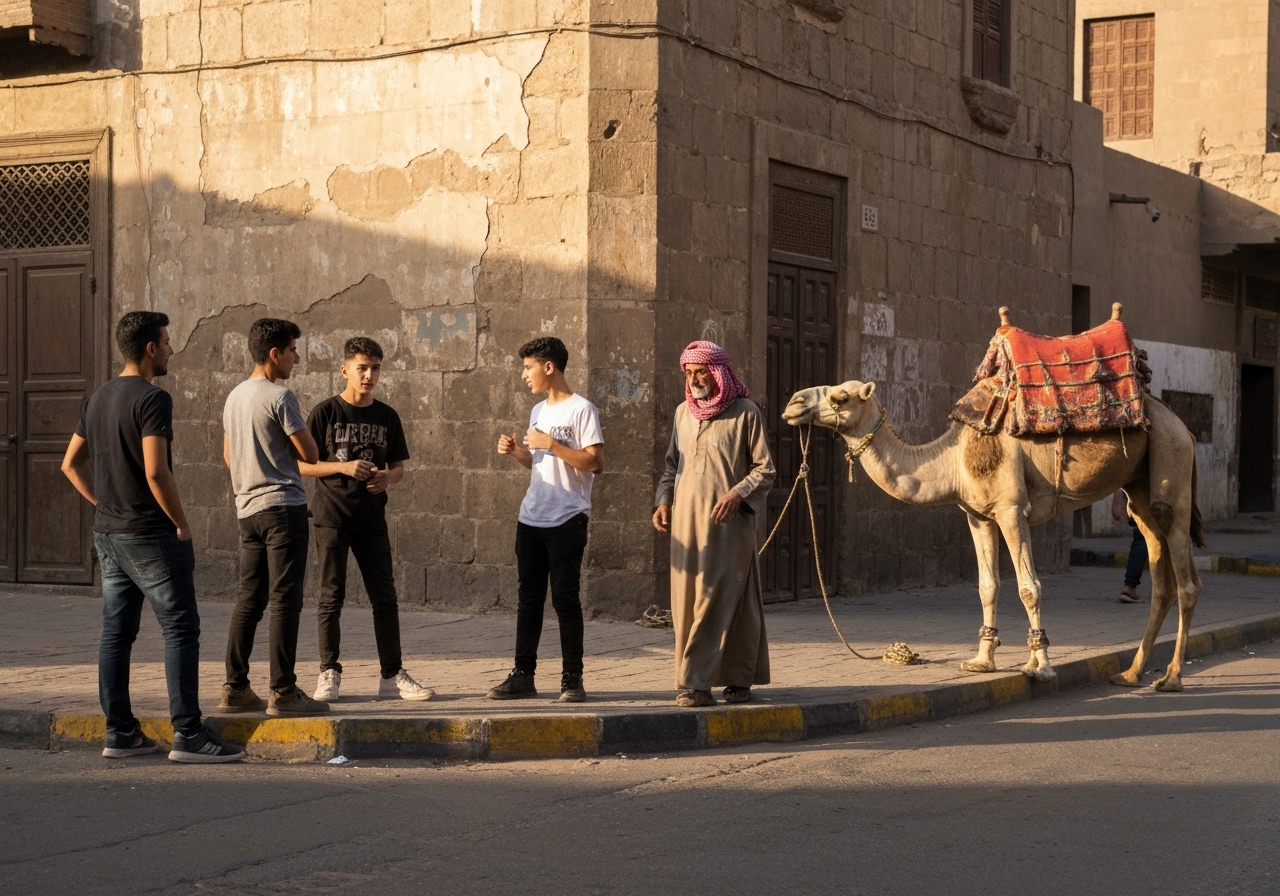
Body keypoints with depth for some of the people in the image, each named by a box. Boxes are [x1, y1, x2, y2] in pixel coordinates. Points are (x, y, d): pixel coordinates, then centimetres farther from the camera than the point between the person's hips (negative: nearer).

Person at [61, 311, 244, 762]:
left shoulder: (97, 399, 12)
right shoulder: (152, 399, -15)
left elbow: (71, 464, 18)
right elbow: (155, 472, -23)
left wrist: (105, 504, 17)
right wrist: (181, 523, -12)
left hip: (107, 533, 9)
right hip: (150, 535, -9)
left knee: (116, 632, 10)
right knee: (180, 630, -5)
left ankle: (120, 733, 14)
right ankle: (188, 734, -7)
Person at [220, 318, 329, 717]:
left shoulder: (234, 397, 13)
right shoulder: (280, 397, -13)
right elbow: (310, 454, -11)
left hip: (248, 508, 8)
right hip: (283, 507, -8)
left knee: (248, 601, 11)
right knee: (285, 601, -6)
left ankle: (235, 689, 12)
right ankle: (283, 692, -6)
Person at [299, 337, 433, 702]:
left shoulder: (386, 416, 8)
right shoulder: (325, 412, -3)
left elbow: (399, 466, 14)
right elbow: (302, 465, -3)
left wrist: (387, 477, -9)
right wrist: (343, 467, -18)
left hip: (372, 519, 4)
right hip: (332, 517, -3)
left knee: (385, 597, 3)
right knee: (331, 597, 0)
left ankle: (392, 676, 8)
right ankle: (329, 674, 8)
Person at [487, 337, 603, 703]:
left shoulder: (581, 409, -8)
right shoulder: (538, 411, 16)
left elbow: (595, 463, -15)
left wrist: (551, 444, -17)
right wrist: (516, 451, 5)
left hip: (567, 519, -7)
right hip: (531, 518, 7)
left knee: (565, 600, -4)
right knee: (529, 599, 8)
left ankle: (572, 679, 2)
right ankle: (523, 675, 12)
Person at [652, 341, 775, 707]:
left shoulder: (745, 413, -1)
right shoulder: (683, 413, 15)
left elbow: (764, 470, -1)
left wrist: (737, 494, -16)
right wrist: (664, 502, 9)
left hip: (728, 522, -5)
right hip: (686, 522, 5)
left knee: (716, 600, -9)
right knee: (685, 602, 2)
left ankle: (693, 682, -10)